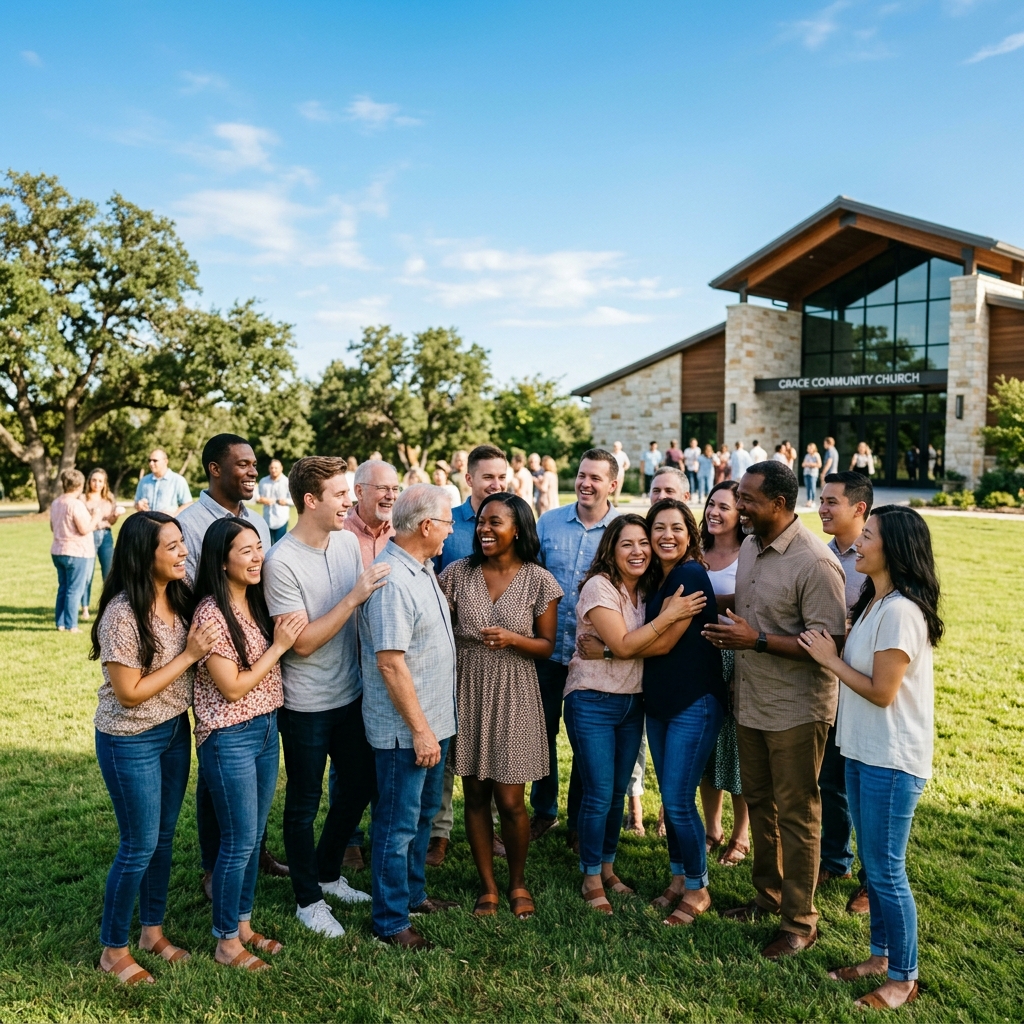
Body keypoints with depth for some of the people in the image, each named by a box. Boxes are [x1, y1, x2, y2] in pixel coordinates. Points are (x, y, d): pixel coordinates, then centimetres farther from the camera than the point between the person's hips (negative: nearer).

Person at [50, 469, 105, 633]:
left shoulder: (56, 503, 9)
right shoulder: (76, 504, -17)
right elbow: (85, 529, -20)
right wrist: (96, 517, -6)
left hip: (58, 552, 8)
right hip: (77, 553, -8)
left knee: (63, 588, 14)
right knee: (74, 590, -2)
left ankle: (60, 623, 18)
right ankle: (71, 625, -1)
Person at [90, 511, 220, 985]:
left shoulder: (180, 595, -5)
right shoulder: (122, 615, -26)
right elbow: (130, 693, -22)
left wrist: (199, 646, -8)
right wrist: (189, 654, -23)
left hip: (175, 730, 7)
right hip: (131, 742, -7)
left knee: (164, 836, 19)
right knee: (140, 845, 6)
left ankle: (153, 929, 38)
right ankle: (114, 949, 28)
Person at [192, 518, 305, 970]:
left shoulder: (256, 602, 4)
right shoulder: (212, 614, -19)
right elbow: (232, 687, -19)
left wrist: (285, 638, -1)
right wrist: (278, 646, -17)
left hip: (266, 729, 8)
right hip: (230, 740, -7)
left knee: (254, 836, 18)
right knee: (238, 842, 4)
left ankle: (243, 924, 34)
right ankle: (226, 941, 23)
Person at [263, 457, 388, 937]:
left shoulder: (348, 541, -1)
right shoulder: (282, 562, -21)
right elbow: (302, 642, -22)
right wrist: (354, 597, -27)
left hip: (351, 694, 7)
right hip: (307, 705, -7)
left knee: (361, 785, 19)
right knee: (304, 805, 11)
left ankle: (327, 873, 41)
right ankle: (308, 899, 31)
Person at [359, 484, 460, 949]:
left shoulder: (422, 568, 7)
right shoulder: (392, 580, -24)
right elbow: (390, 663, -26)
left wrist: (434, 724, 17)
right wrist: (419, 729, -21)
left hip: (435, 719, 9)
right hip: (405, 728, -9)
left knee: (424, 813, 22)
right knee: (398, 823, 5)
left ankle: (413, 893, 39)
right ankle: (390, 920, 20)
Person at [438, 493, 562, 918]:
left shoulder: (538, 580, -5)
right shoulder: (459, 573, 0)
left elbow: (546, 644, 0)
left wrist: (512, 638, -19)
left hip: (513, 697, -2)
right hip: (467, 695, 2)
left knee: (510, 801, 2)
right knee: (475, 796, 10)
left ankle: (518, 883, 28)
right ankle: (487, 886, 28)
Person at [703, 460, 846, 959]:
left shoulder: (815, 562, -22)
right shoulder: (749, 548, 4)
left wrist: (757, 640, -26)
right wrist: (727, 632, -4)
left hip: (796, 710, -8)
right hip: (750, 701, 8)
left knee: (796, 815, 6)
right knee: (759, 803, 20)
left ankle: (800, 921, 23)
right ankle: (768, 894, 39)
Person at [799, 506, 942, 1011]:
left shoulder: (901, 610, -22)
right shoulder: (873, 602, 9)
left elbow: (882, 691, -21)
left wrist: (830, 659, -13)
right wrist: (831, 655, 1)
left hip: (891, 760, -9)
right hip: (863, 751, 9)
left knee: (886, 871, 3)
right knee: (872, 863, 20)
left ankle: (903, 978, 20)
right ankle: (881, 954, 35)